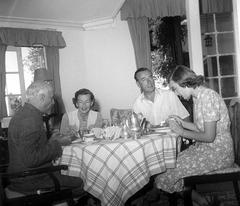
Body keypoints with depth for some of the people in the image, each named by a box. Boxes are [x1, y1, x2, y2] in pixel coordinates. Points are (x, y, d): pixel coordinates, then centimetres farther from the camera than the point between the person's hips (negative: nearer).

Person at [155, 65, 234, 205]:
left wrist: (181, 132, -13)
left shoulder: (207, 96, -22)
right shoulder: (198, 97, 7)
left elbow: (209, 136, -23)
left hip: (218, 152, -9)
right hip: (205, 148, 9)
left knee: (173, 170, -11)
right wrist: (181, 122, 1)